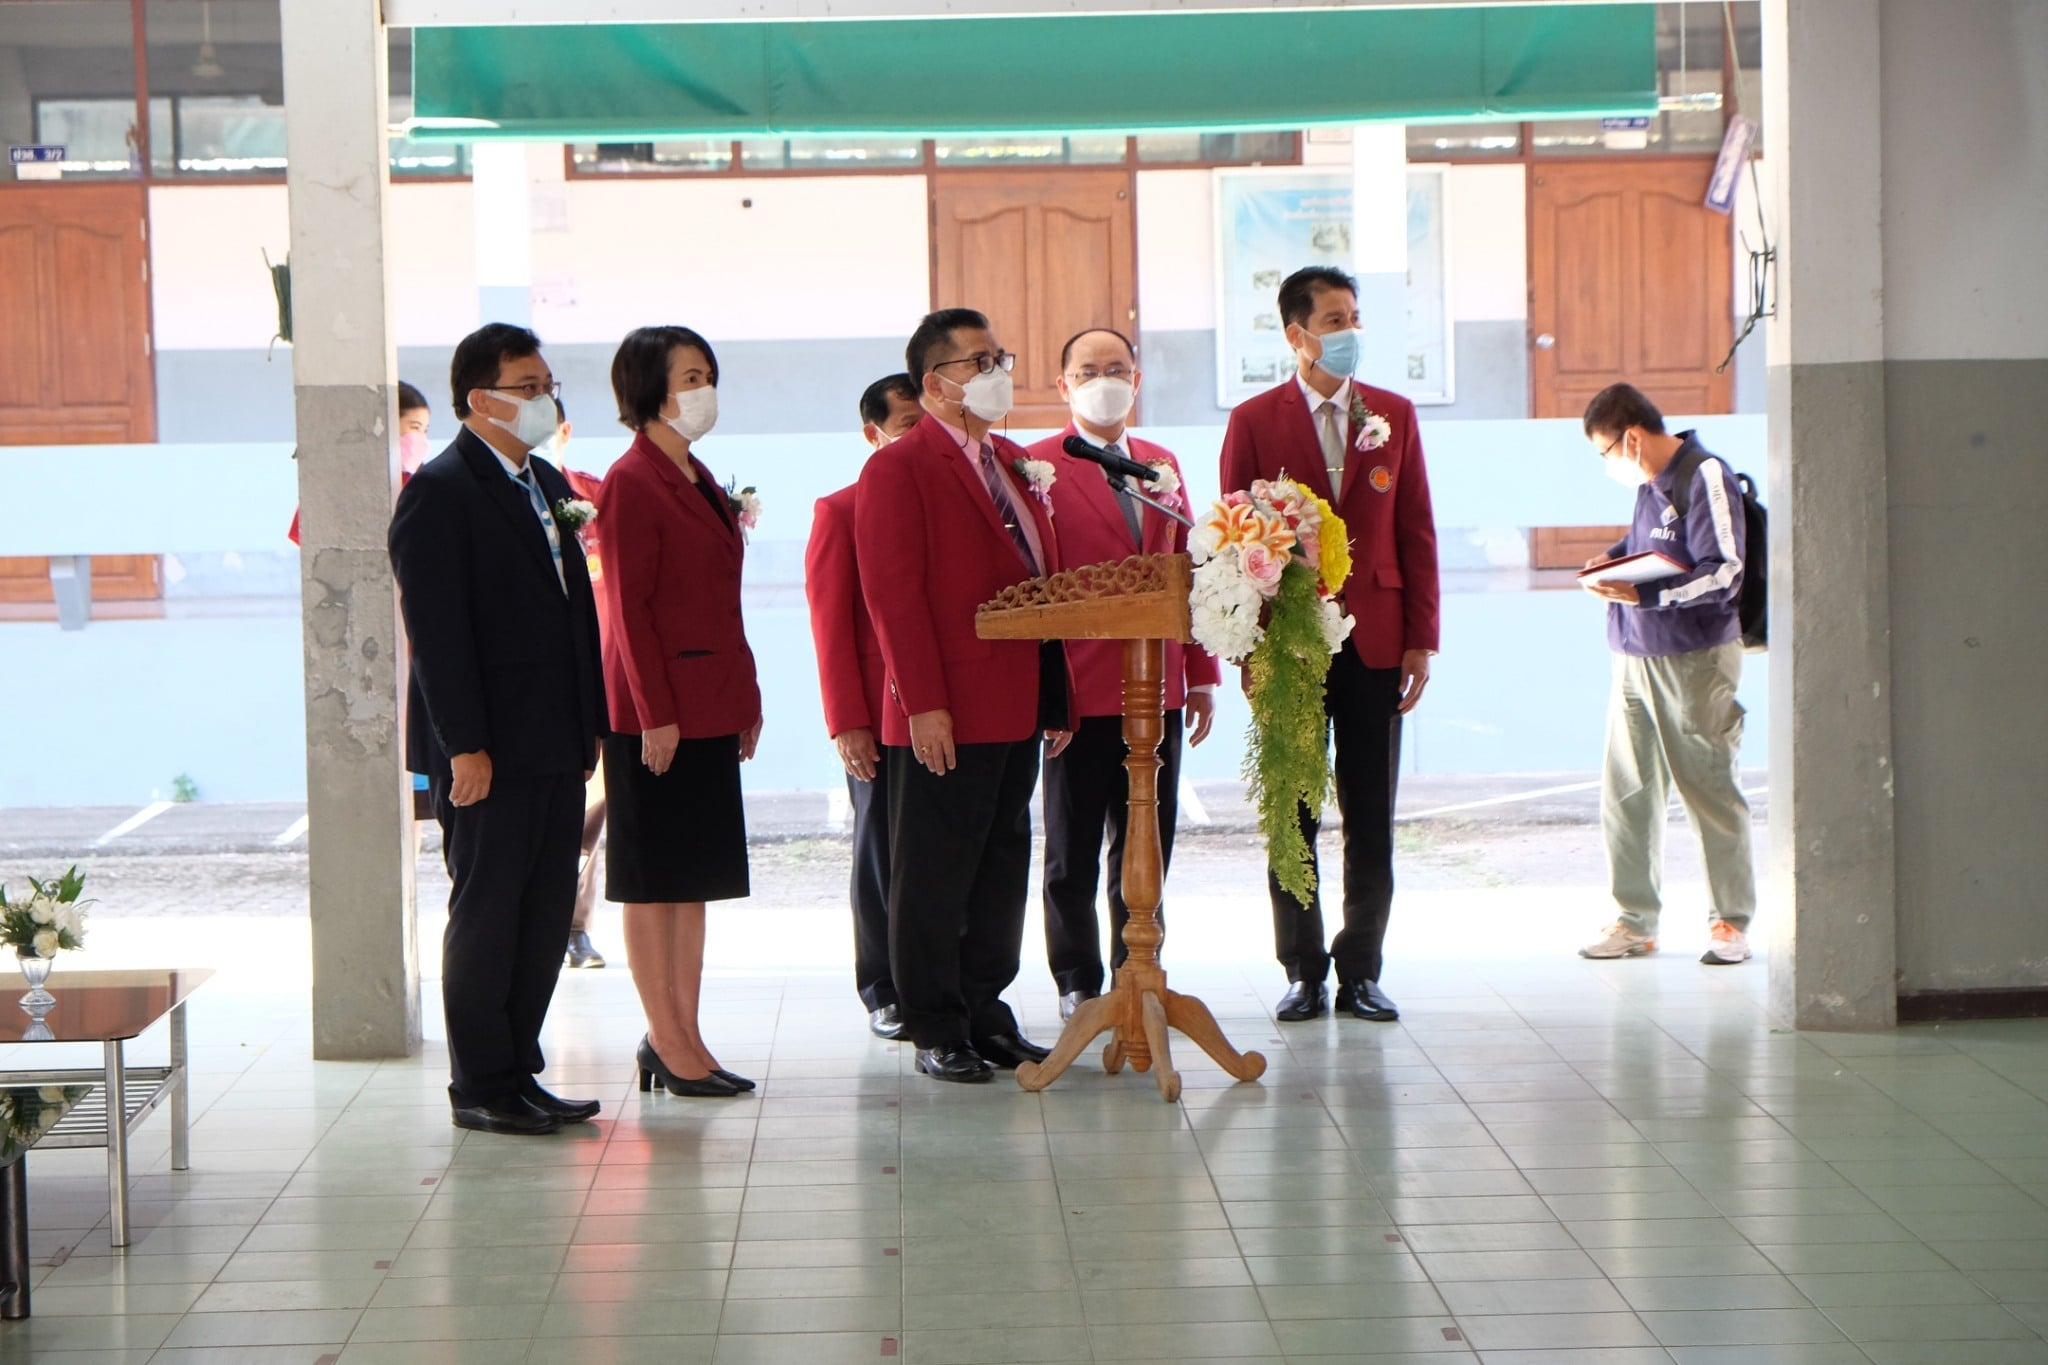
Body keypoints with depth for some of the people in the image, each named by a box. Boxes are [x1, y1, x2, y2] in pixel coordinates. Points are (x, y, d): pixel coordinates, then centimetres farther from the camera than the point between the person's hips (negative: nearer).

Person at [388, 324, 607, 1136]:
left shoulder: (547, 484, 16)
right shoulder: (440, 491, -10)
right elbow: (435, 632, -15)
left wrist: (592, 724, 14)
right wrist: (464, 746, -19)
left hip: (555, 747, 8)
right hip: (490, 751, -8)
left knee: (546, 916, 11)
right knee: (486, 913, 0)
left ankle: (518, 1072, 20)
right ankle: (481, 1087, 8)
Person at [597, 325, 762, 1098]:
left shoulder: (698, 480, 16)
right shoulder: (633, 482, -11)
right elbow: (629, 608, -15)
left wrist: (746, 700, 14)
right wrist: (655, 714, -18)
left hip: (711, 707, 9)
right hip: (659, 713, -9)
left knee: (696, 877, 11)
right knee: (653, 880, -1)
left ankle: (683, 1036, 16)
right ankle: (668, 1042, 4)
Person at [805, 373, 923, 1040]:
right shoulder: (841, 511, 1)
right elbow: (830, 626, -2)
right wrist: (848, 723, -9)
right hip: (882, 717, -3)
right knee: (884, 855, 4)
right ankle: (885, 993, 13)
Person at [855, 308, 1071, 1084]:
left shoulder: (1013, 463, 18)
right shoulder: (899, 469, -8)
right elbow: (893, 594, -14)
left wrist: (1056, 695, 14)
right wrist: (923, 704, -20)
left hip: (1018, 710, 8)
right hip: (946, 717, -8)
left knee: (1003, 870, 13)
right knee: (935, 876, 1)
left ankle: (986, 1015, 23)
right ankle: (936, 1032, 9)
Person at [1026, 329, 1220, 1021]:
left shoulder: (1163, 464, 14)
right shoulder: (1035, 467, -4)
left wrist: (1202, 673, 11)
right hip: (1080, 691, -5)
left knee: (1147, 846, 10)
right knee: (1073, 852, 6)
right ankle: (1078, 982, 17)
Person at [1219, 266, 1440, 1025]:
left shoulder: (1393, 415, 8)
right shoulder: (1255, 421, 1)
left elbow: (1417, 533, 7)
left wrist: (1421, 640, 1)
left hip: (1375, 643, 2)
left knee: (1371, 820, 4)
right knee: (1291, 819, 4)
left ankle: (1361, 970, 13)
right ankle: (1303, 974, 13)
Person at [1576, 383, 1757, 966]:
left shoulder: (1705, 476, -12)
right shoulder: (1648, 482, 13)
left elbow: (1724, 574, -18)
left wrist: (1642, 594, -24)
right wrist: (1614, 557, 8)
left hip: (1694, 660, -8)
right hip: (1634, 656, 8)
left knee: (1709, 791, 0)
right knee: (1626, 794, 7)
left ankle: (1730, 923, 10)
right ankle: (1635, 922, 16)